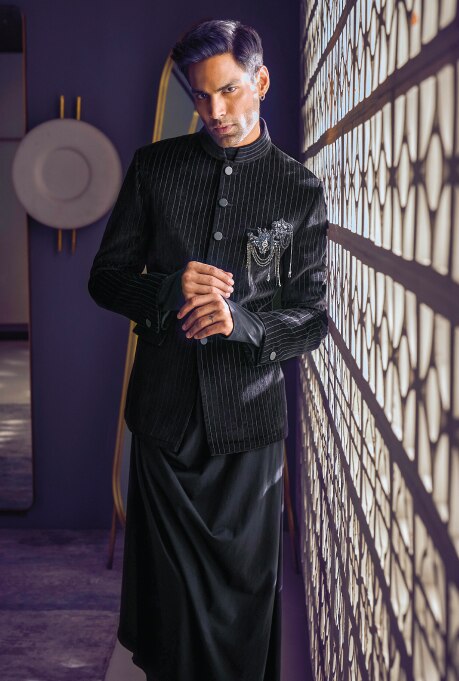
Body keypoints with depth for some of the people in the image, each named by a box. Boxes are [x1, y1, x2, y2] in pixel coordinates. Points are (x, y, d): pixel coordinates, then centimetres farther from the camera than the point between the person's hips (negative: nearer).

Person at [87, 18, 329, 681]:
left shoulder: (301, 190, 0)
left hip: (249, 423, -1)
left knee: (247, 586, 9)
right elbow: (106, 277, 5)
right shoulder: (154, 166, 3)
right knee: (166, 584, 11)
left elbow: (313, 319, -1)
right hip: (164, 415, 1)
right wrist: (169, 290, -16)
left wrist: (240, 320, -22)